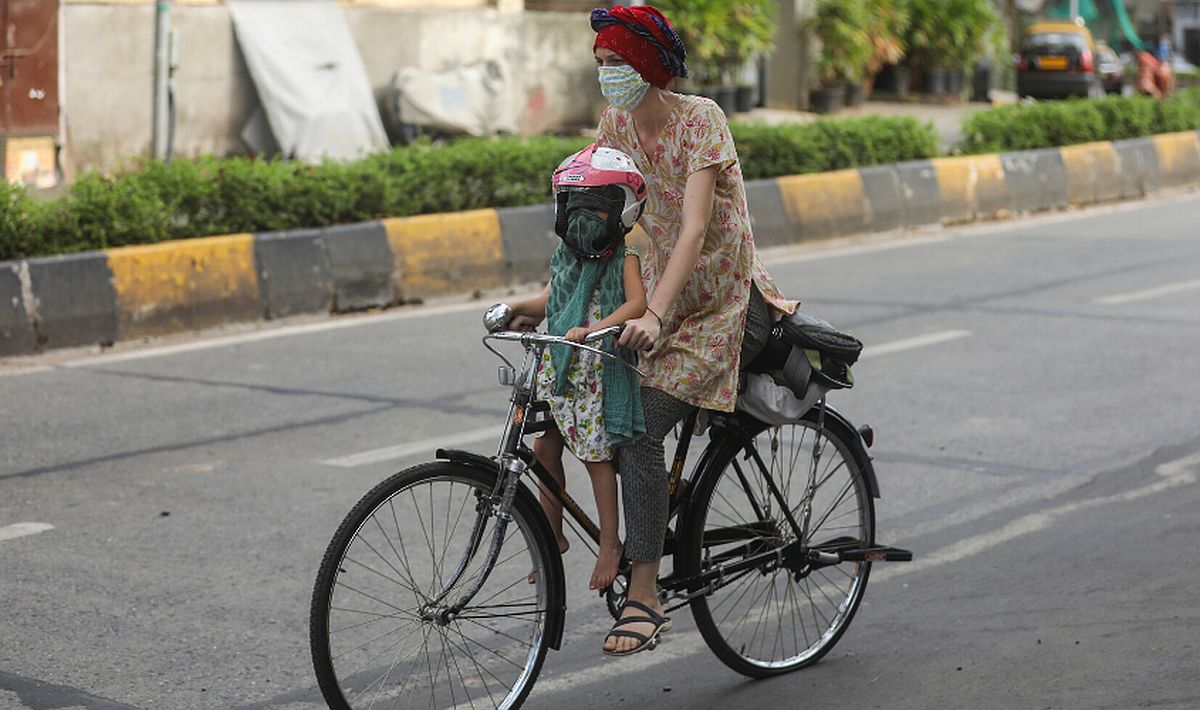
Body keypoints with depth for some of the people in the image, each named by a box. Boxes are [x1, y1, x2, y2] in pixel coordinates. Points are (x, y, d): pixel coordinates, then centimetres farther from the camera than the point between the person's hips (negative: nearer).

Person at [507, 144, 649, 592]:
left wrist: (591, 329, -36)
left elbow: (636, 304, -24)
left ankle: (610, 542, 7)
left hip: (599, 372, -7)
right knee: (545, 450, 9)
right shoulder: (564, 256, 11)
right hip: (556, 368, 7)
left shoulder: (624, 258, -9)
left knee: (596, 455, -4)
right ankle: (553, 535, 24)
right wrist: (519, 309, 6)